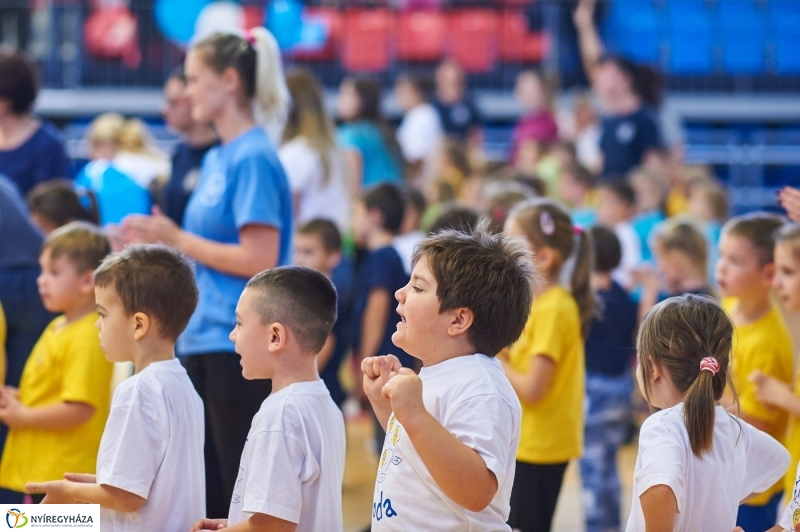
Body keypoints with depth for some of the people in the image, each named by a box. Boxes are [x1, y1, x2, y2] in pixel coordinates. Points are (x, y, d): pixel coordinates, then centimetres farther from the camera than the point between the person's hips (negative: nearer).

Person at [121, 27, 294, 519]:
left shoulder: (254, 159, -13)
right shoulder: (216, 159, 13)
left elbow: (260, 261, -20)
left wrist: (177, 239, -13)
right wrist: (162, 241, 6)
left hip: (241, 348, -9)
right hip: (202, 344, 9)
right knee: (206, 494, 13)